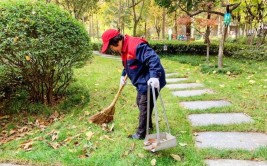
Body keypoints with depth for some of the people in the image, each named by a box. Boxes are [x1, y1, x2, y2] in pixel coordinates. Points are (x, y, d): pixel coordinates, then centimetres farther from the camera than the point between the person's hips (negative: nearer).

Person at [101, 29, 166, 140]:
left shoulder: (136, 46, -27)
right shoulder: (124, 48, 7)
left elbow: (153, 59, -35)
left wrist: (154, 76, -45)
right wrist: (123, 75, 18)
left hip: (150, 82, -11)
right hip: (142, 82, 11)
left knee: (144, 107, -1)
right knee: (140, 103, 23)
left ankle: (141, 133, 14)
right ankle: (148, 125, 41)